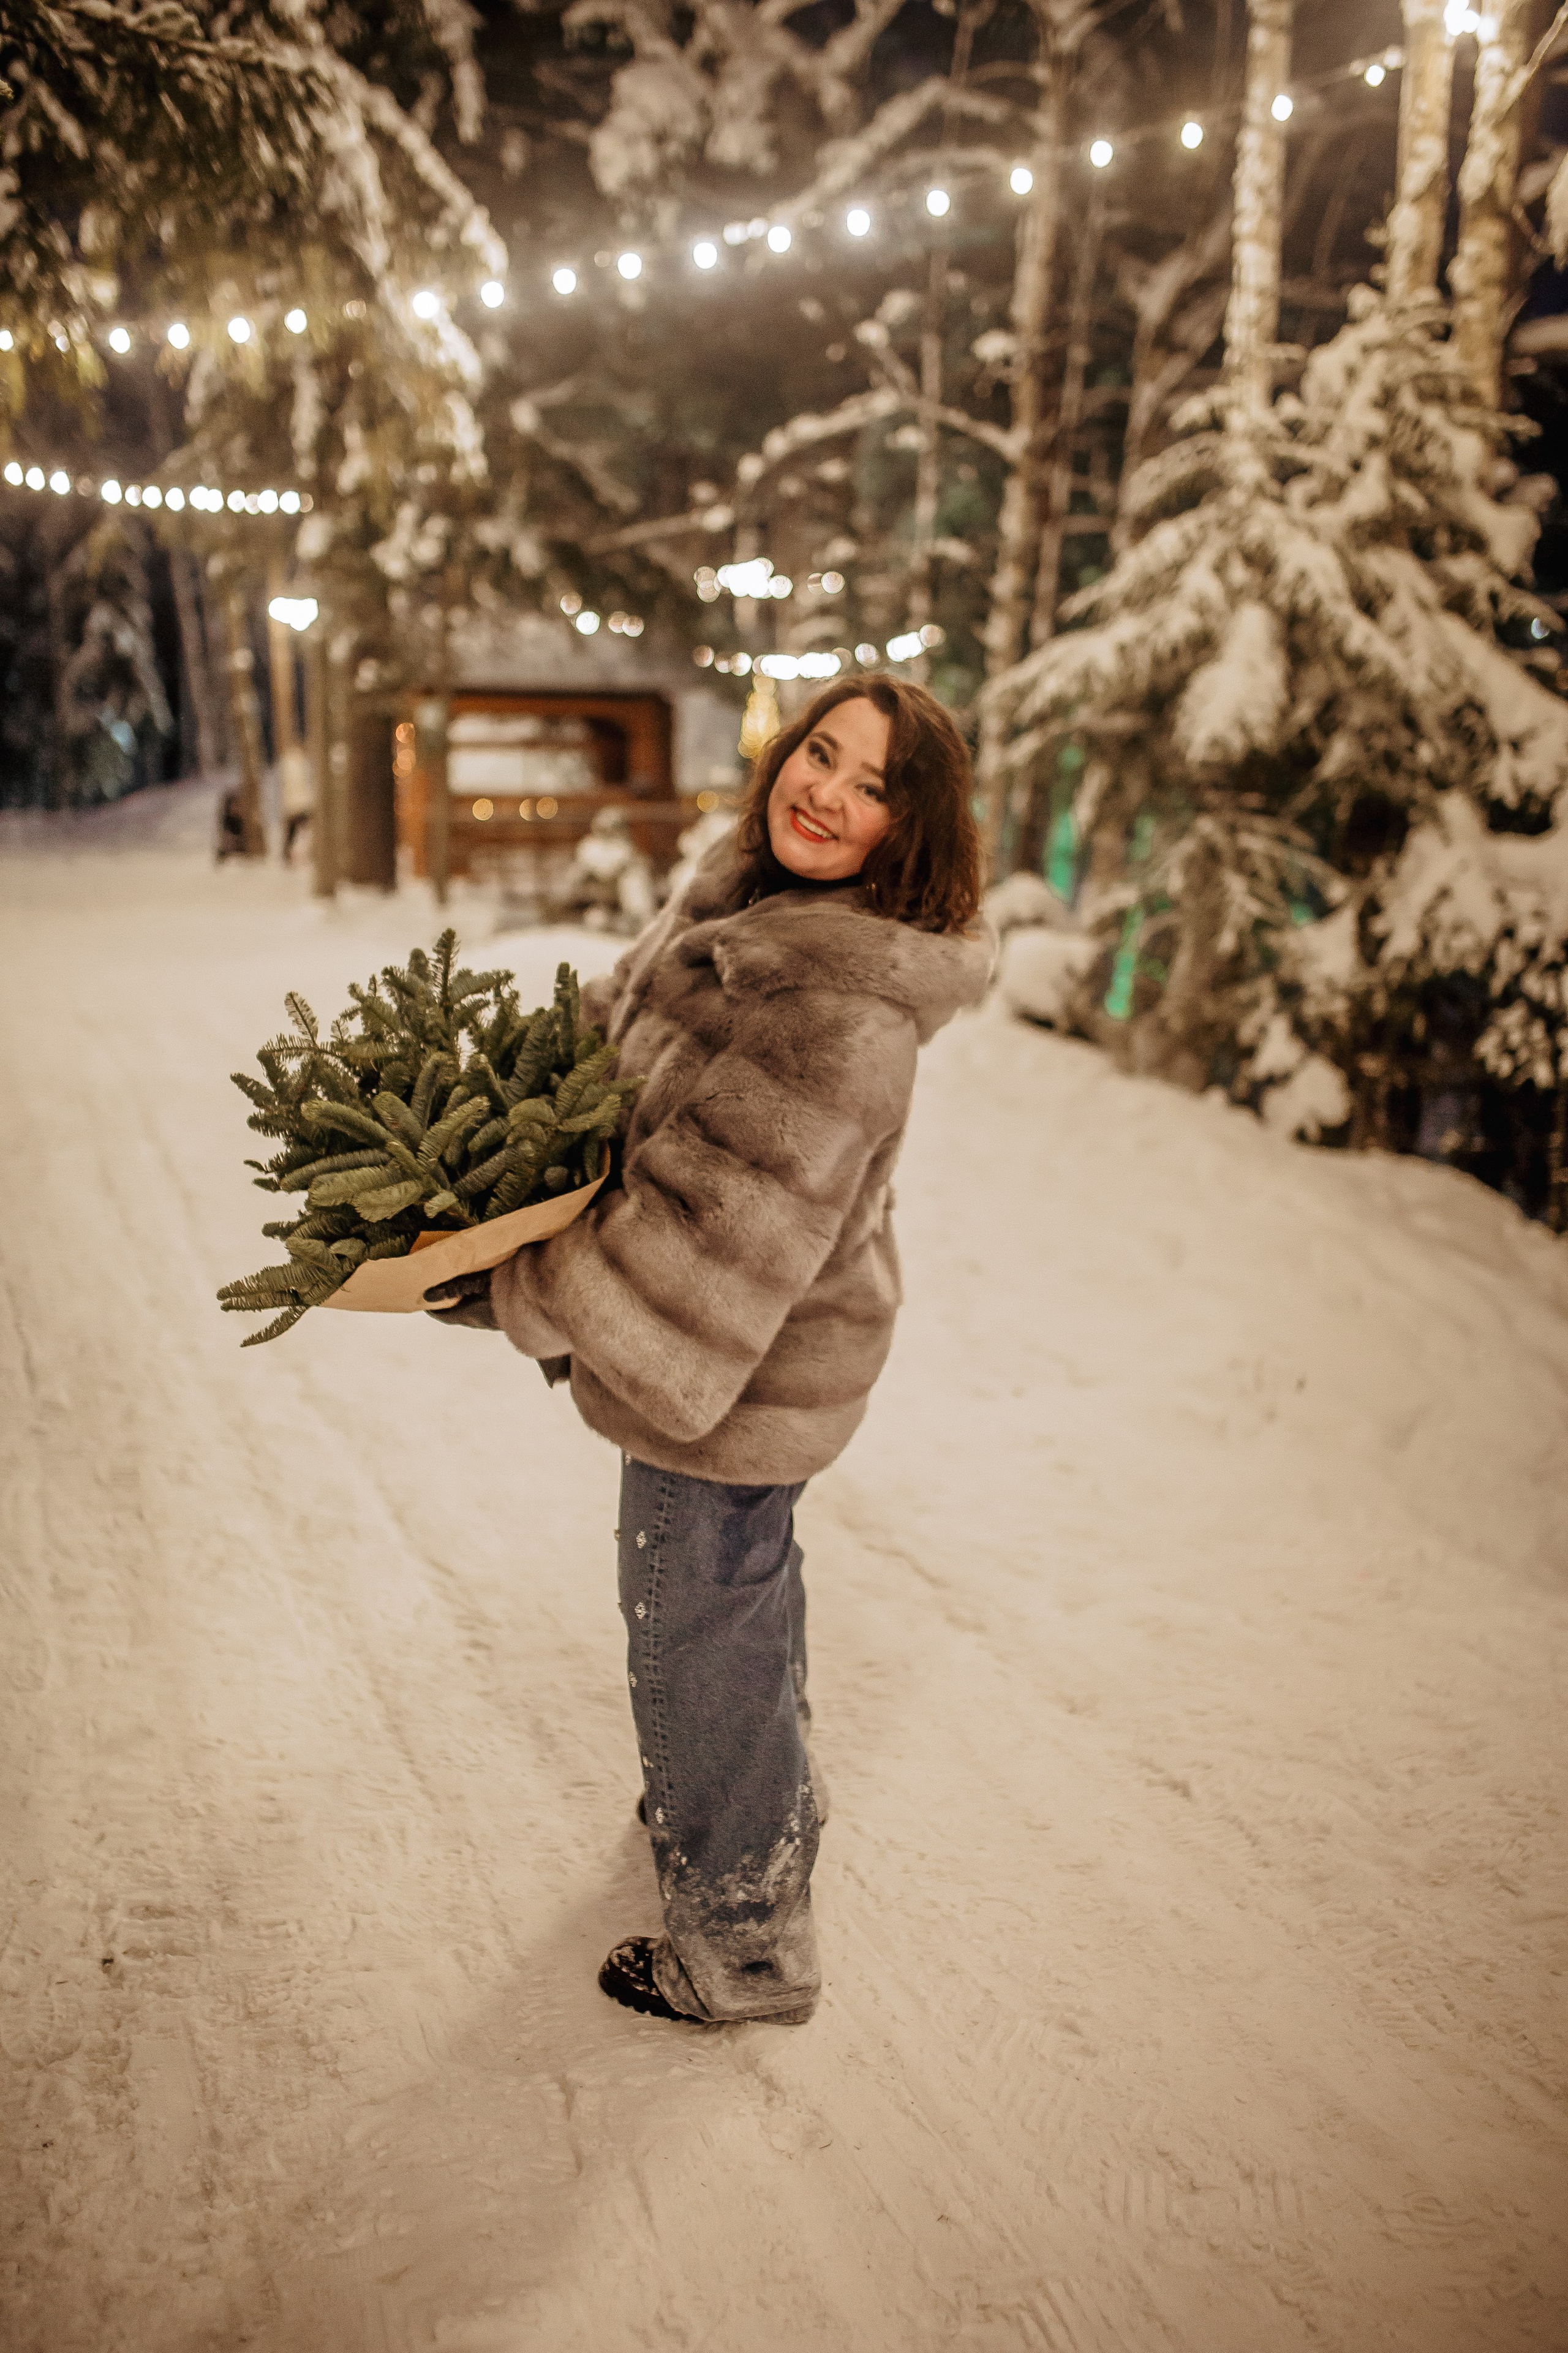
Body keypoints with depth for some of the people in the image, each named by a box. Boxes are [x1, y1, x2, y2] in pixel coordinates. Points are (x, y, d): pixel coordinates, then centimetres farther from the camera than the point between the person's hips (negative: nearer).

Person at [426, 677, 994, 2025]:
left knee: (699, 1633, 8)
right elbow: (622, 1023, 14)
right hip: (748, 1352, 10)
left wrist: (506, 1294, -27)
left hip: (740, 1375, -10)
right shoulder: (744, 901, 0)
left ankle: (742, 1949, 30)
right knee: (746, 1586, 30)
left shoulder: (846, 1009, -32)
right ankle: (761, 1801, 57)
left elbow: (721, 1220, -32)